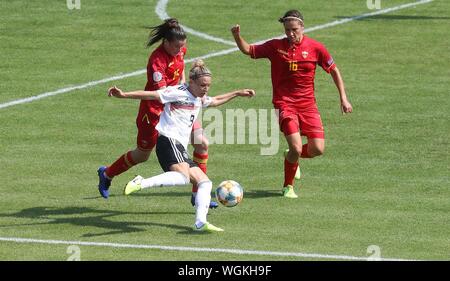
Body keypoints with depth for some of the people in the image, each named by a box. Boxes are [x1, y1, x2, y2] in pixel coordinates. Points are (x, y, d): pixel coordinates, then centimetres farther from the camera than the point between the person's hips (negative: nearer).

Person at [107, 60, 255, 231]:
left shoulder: (199, 99, 22)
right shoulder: (179, 92, -5)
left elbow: (215, 101, 45)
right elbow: (150, 95, -10)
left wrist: (237, 93, 46)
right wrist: (123, 95, -18)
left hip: (180, 149, 10)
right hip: (168, 140, -10)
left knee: (205, 182, 4)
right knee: (183, 176, -35)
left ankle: (200, 222, -5)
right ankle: (141, 183, -39)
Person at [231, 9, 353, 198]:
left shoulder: (315, 48, 0)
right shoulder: (275, 46, 0)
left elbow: (334, 70, 10)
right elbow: (248, 50, 7)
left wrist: (343, 98, 6)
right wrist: (237, 36, -13)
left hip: (307, 103, 2)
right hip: (284, 103, -2)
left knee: (317, 149, -7)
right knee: (296, 148, -18)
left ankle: (292, 157, 29)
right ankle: (288, 186, 8)